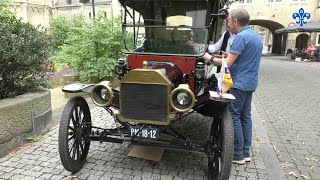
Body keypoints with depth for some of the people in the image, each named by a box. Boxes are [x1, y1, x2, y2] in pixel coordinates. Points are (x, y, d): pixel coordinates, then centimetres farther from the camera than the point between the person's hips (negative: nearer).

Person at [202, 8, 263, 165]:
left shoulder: (241, 37, -15)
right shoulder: (256, 36, 16)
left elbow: (228, 63, -18)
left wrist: (211, 58, -4)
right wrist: (230, 55, 18)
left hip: (239, 83, -9)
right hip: (250, 82, 10)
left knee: (234, 117, -1)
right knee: (245, 116, 13)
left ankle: (238, 155, 7)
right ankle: (246, 152, 21)